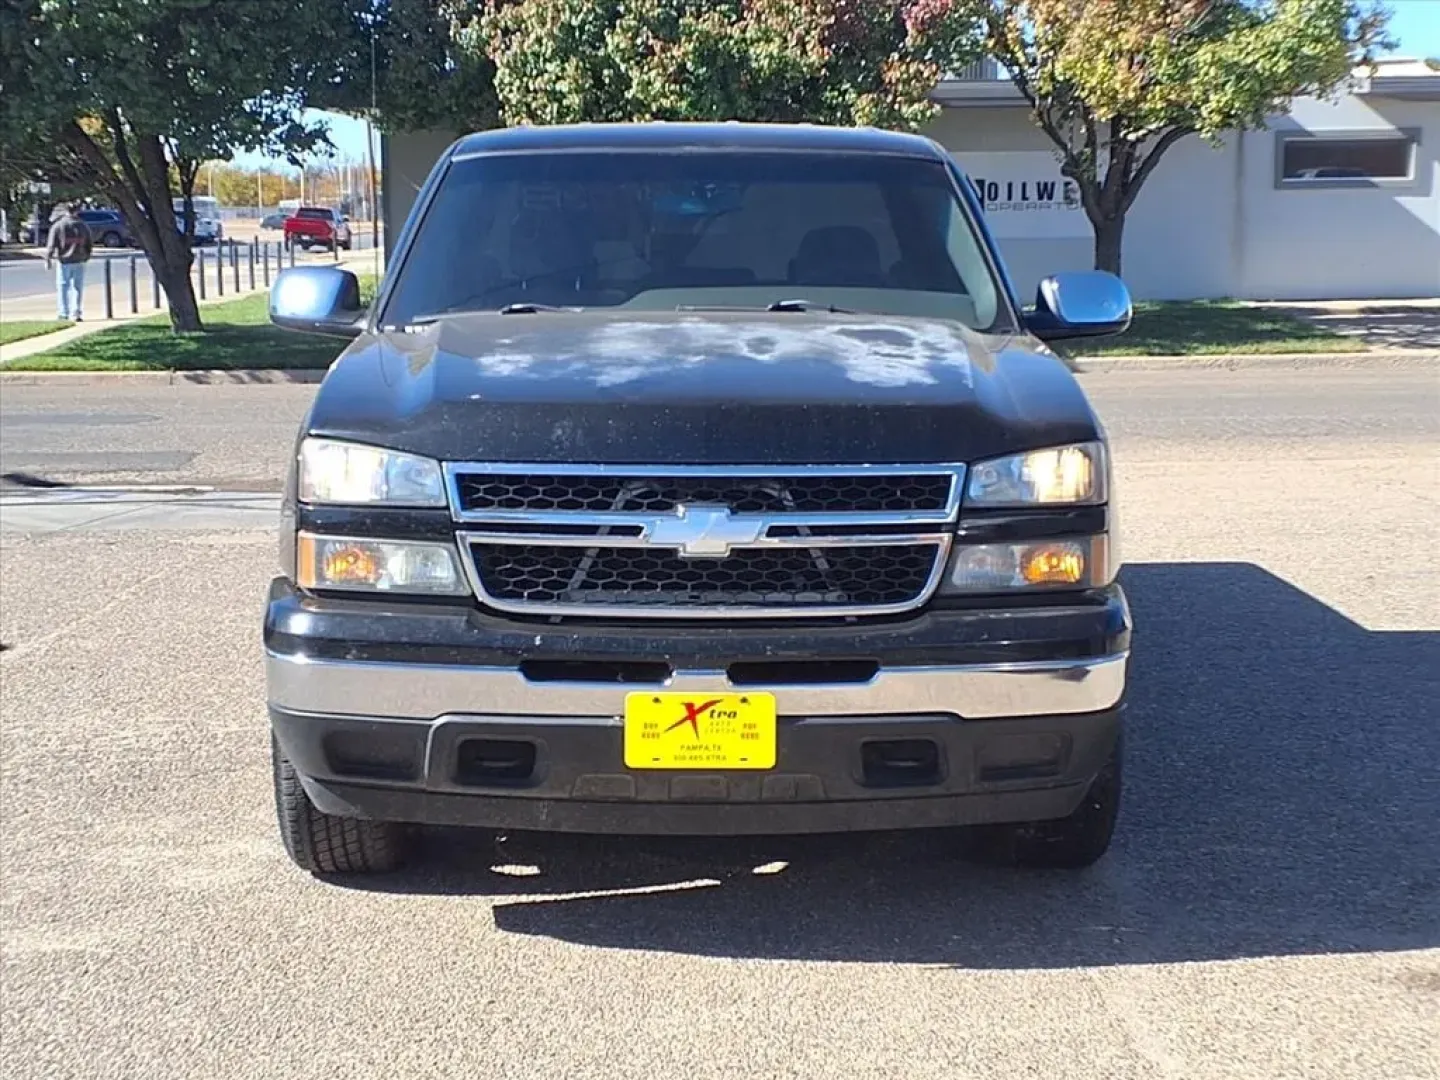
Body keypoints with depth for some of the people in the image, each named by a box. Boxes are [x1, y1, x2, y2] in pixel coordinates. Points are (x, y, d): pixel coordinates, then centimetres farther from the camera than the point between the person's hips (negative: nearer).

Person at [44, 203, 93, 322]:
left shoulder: (58, 226, -5)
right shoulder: (83, 226, 5)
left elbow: (51, 245, -7)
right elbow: (90, 244, 9)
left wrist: (47, 260, 1)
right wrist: (86, 257, 22)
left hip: (64, 261, -3)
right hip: (79, 262, 3)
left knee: (63, 287, 4)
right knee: (78, 288, 9)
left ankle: (64, 313, 1)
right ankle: (78, 314, 7)